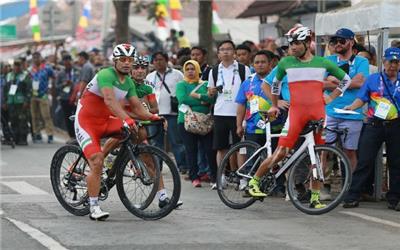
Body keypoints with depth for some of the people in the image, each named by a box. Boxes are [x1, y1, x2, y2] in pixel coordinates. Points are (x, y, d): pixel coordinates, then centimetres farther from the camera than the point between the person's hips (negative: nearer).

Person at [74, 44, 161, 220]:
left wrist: (152, 117, -17)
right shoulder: (106, 75, -21)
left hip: (105, 121, 7)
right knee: (97, 163, -18)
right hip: (86, 121, -7)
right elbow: (109, 100, -36)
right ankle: (94, 208, -11)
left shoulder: (128, 82, 4)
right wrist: (126, 119, -49)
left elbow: (137, 107, 2)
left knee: (139, 131, -16)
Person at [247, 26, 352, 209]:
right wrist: (274, 105, 25)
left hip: (318, 112, 1)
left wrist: (331, 97, 10)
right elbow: (276, 82, 25)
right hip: (296, 112, -1)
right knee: (281, 151, -10)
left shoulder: (323, 63, 8)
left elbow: (346, 79, 19)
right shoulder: (286, 63, 7)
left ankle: (315, 197, 7)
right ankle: (254, 181, 4)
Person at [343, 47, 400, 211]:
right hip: (374, 125, -1)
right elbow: (361, 98, 3)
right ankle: (352, 197, -2)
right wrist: (351, 107, -15)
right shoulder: (372, 79, 8)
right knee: (364, 161, -4)